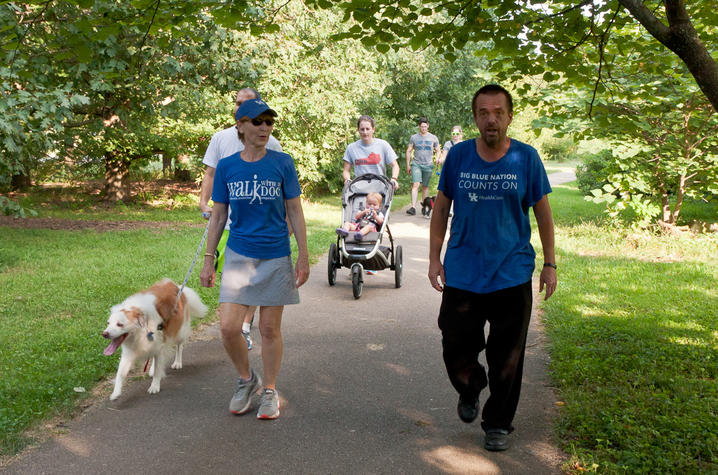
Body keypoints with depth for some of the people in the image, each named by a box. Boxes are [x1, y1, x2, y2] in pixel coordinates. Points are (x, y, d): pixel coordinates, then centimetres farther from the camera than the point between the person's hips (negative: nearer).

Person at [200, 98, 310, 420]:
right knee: (228, 327, -6)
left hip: (276, 257, -1)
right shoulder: (226, 167, 1)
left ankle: (269, 391, 25)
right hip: (239, 254, 1)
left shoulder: (282, 163, -3)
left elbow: (295, 213, 1)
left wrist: (303, 256, -1)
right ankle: (246, 379, 21)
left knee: (270, 328, 6)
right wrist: (208, 259, 5)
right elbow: (218, 216, 7)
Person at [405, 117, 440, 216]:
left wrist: (437, 158, -9)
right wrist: (408, 165, 8)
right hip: (416, 164, -1)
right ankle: (413, 207, -20)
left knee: (425, 187, 7)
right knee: (415, 185, -15)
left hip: (428, 165, 1)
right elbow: (408, 151, 13)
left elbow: (438, 150, 13)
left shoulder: (433, 138, 9)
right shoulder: (414, 137, 8)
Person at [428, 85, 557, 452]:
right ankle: (470, 390, 41)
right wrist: (434, 258, 3)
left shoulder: (526, 158, -3)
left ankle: (498, 424, 27)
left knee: (507, 359, 7)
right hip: (462, 274, 1)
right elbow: (441, 208, 6)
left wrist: (550, 264, 3)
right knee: (456, 350, 7)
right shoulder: (458, 155, -1)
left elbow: (543, 212, 5)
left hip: (512, 275, -1)